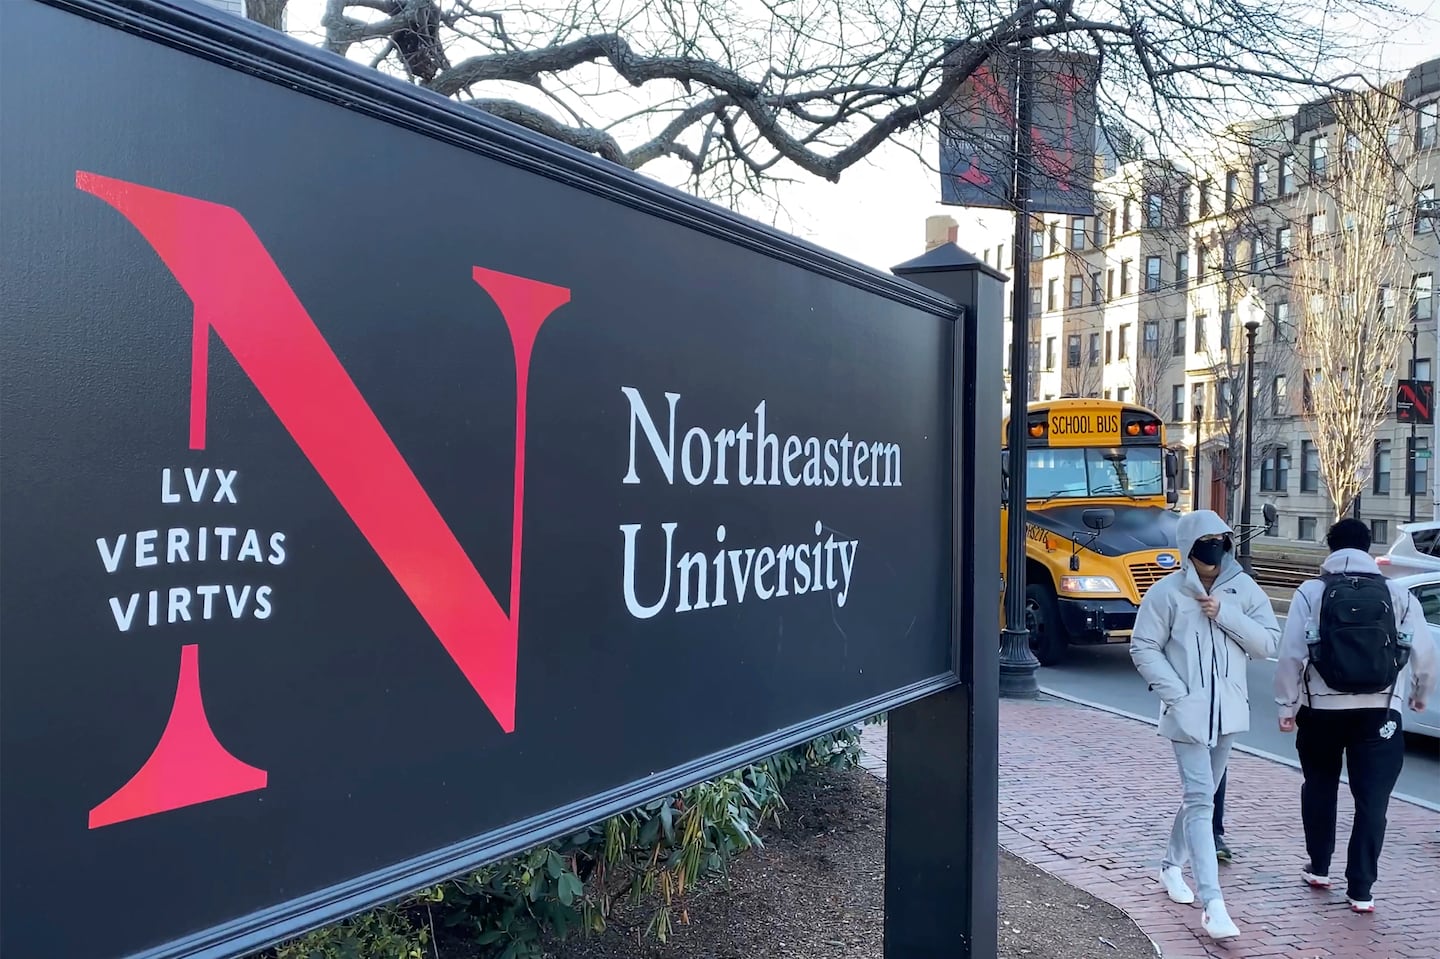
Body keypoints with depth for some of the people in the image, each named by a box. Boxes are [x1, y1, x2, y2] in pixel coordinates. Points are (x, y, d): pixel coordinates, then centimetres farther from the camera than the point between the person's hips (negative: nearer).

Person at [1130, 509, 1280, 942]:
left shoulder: (1243, 588, 1)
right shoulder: (1167, 591, -9)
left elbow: (1268, 643, -3)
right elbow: (1144, 647, -6)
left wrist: (1225, 613, -15)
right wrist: (1176, 693, -14)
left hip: (1228, 711, 5)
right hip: (1188, 712, -5)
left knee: (1201, 794, 19)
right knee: (1201, 801, -10)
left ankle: (1171, 866, 39)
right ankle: (1213, 903, -10)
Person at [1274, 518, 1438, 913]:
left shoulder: (1311, 592, -3)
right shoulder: (1398, 595, 2)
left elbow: (1292, 654, -8)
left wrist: (1286, 706, 0)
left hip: (1321, 709, 0)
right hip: (1379, 711, 0)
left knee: (1319, 786, 19)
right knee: (1372, 799, 6)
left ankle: (1318, 867, 28)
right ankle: (1361, 889, 6)